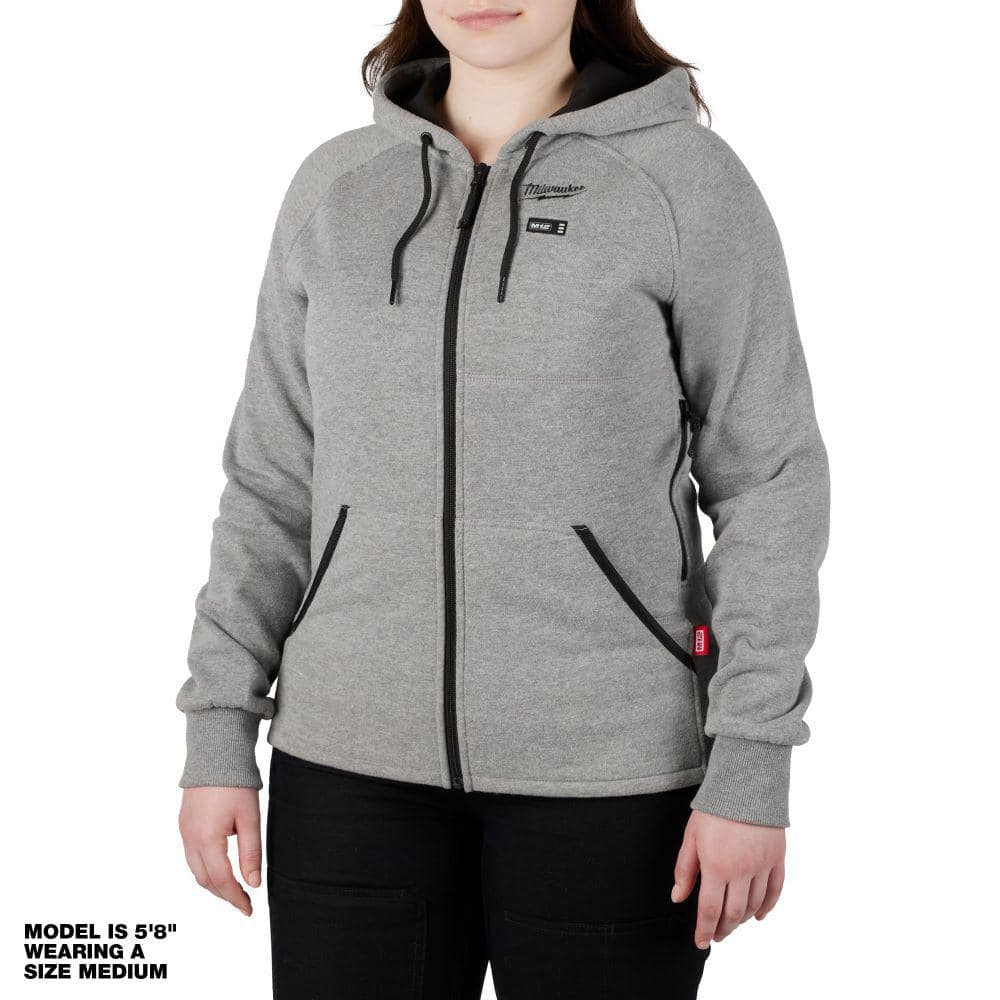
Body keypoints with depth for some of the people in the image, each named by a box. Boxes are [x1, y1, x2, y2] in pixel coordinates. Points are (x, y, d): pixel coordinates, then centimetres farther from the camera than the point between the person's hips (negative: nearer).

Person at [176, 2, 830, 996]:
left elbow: (768, 480, -5)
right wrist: (218, 737, 4)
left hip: (607, 765, -3)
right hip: (357, 757, 3)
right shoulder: (335, 188, 6)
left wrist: (752, 771, -9)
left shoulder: (687, 178, -4)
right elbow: (276, 480, 8)